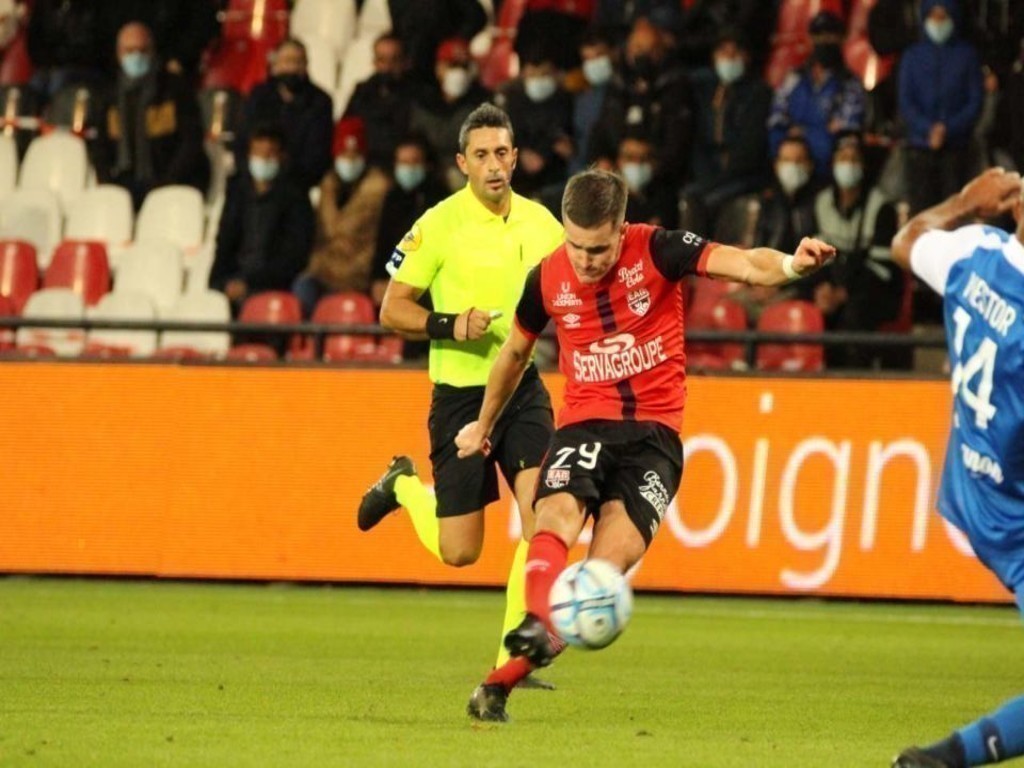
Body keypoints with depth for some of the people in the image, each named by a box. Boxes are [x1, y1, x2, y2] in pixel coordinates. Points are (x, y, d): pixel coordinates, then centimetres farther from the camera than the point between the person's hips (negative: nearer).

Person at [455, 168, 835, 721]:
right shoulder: (547, 279, 1)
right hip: (584, 423, 2)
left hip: (655, 431, -2)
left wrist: (787, 265, -46)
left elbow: (741, 264, -23)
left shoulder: (657, 250, -8)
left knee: (611, 560, -16)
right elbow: (516, 351, 21)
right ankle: (538, 626, -54)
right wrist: (484, 425, 34)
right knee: (558, 516, -29)